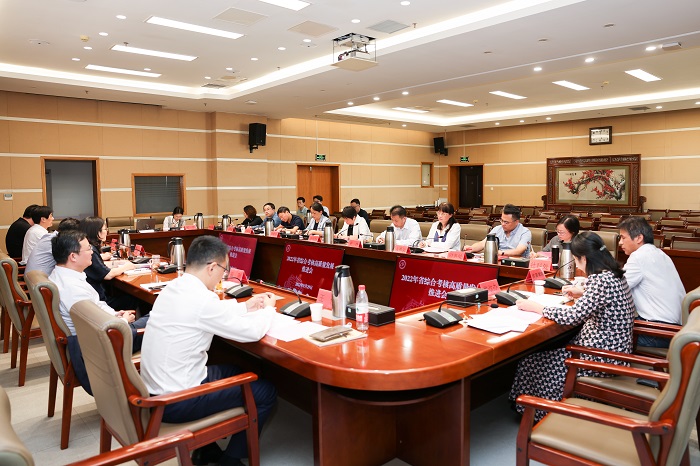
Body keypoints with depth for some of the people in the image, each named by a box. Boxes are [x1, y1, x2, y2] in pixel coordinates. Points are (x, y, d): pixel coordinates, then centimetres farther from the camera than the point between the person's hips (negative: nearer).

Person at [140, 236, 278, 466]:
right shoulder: (200, 299, -25)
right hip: (175, 402, -9)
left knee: (235, 371, 25)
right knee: (266, 392, 2)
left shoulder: (173, 288, 1)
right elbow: (252, 332, -16)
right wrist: (268, 308, 2)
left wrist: (246, 306, 16)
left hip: (153, 389, 9)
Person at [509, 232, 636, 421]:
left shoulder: (601, 280, -24)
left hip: (603, 357, -10)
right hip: (614, 349, 10)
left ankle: (536, 414, 18)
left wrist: (536, 307, -17)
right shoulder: (616, 274, 6)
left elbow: (573, 316, -27)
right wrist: (582, 292, 25)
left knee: (533, 361, -3)